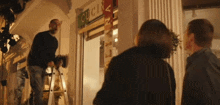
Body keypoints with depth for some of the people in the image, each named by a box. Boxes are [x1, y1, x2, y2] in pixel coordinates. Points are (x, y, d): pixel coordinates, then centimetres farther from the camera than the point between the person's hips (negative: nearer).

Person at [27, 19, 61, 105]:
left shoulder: (55, 41, 16)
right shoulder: (41, 36, -7)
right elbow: (35, 52, -16)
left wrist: (55, 61, -3)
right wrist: (47, 62, -21)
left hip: (43, 67, 8)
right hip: (35, 65, -8)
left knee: (40, 90, 8)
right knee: (38, 90, -15)